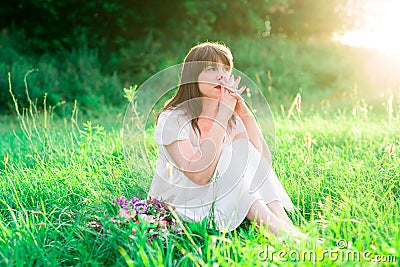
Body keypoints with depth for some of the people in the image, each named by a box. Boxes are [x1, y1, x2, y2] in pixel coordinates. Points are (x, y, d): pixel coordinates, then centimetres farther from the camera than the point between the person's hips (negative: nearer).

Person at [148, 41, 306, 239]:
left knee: (246, 151, -17)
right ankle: (274, 226, -32)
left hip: (221, 200, 6)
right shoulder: (172, 119, -17)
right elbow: (199, 174, -30)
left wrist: (245, 112, -18)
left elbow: (262, 158, -8)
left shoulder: (231, 116, 3)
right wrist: (222, 117, -27)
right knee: (235, 155, -25)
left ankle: (284, 225, -26)